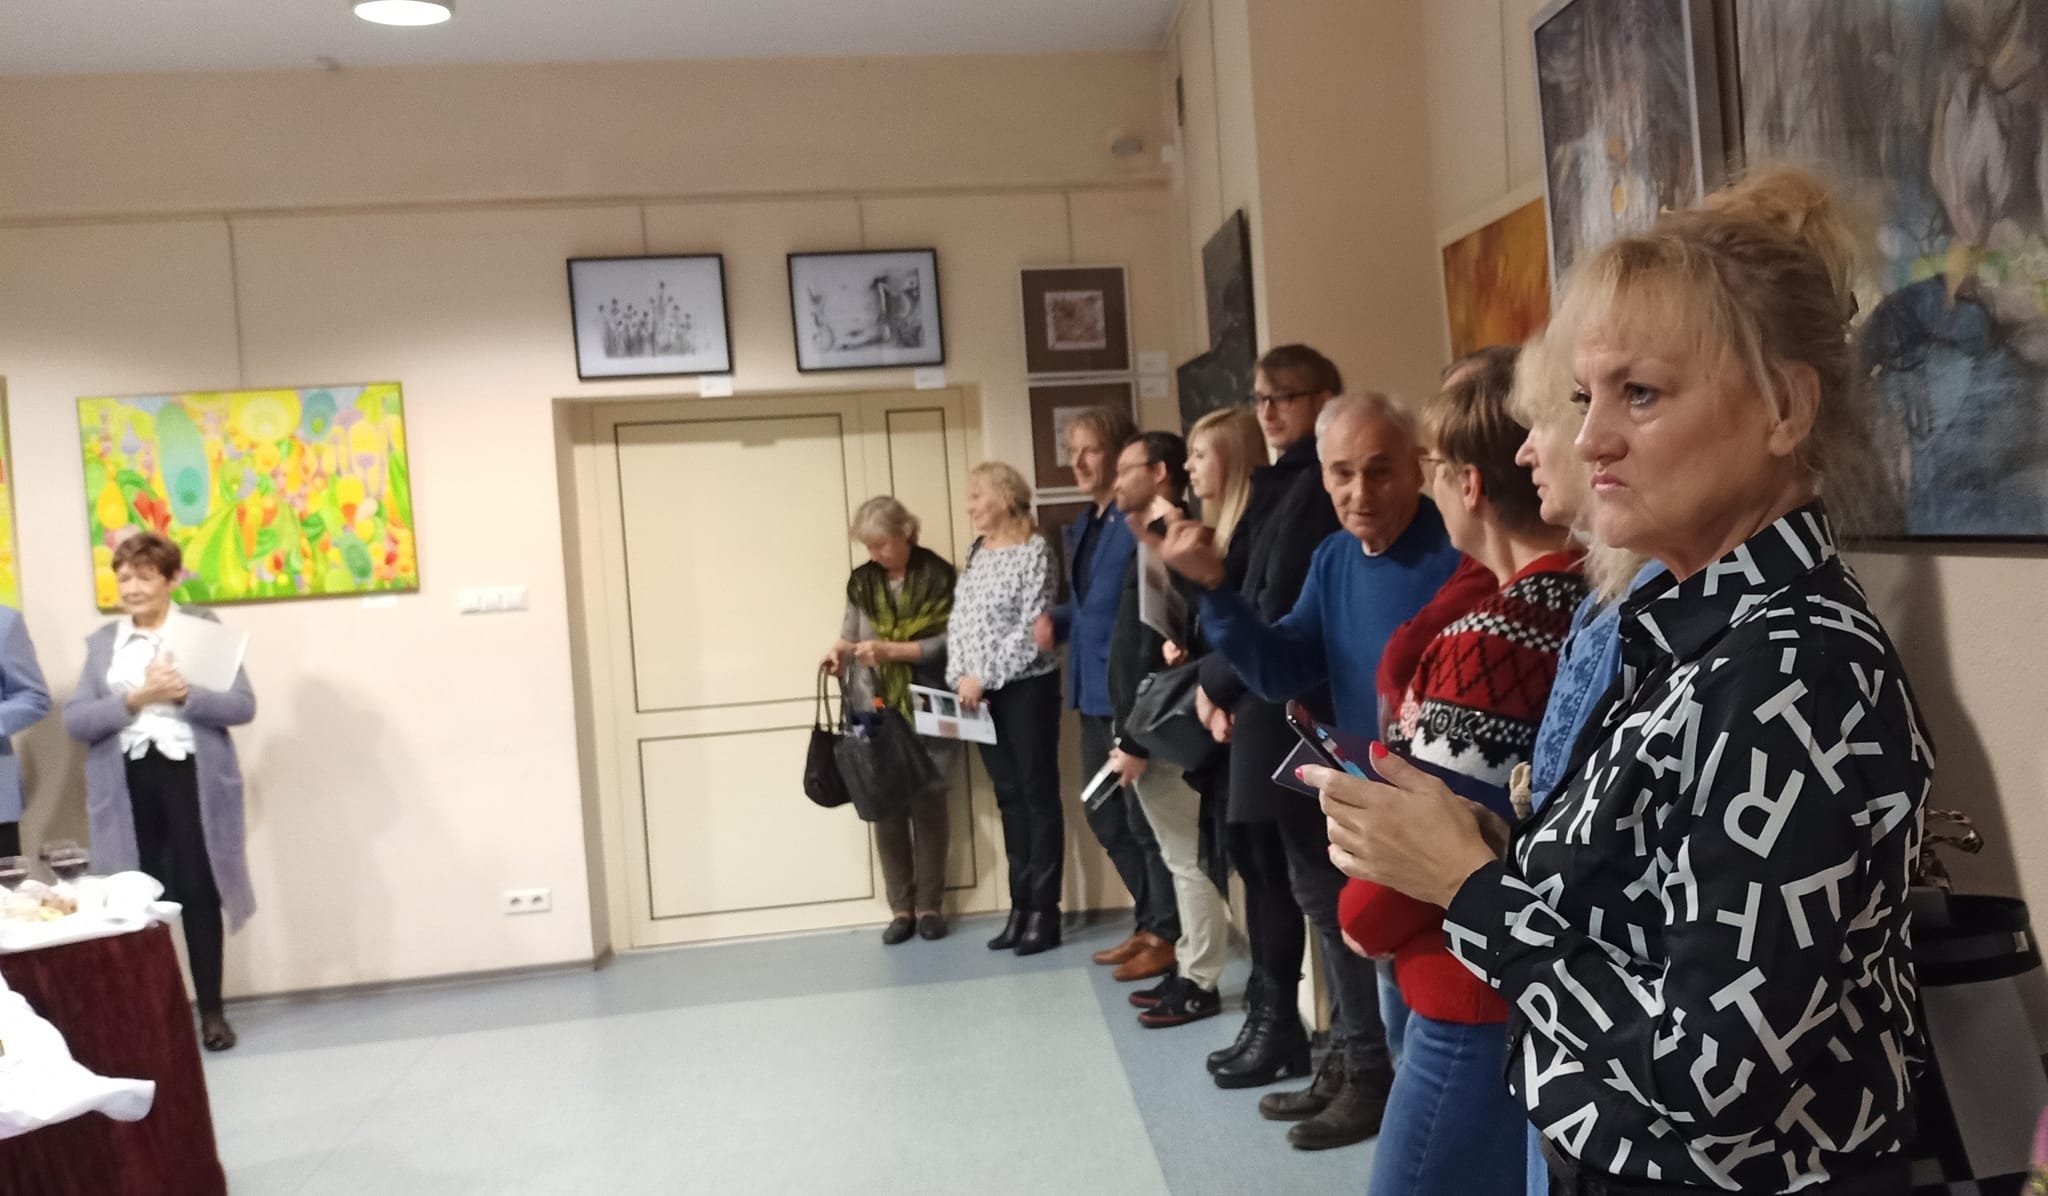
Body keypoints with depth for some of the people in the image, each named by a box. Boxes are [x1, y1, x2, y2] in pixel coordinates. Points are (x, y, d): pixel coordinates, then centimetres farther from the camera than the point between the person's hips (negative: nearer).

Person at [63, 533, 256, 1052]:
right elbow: (74, 720, 2)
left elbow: (243, 705, -3)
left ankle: (211, 1012, 12)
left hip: (192, 775, -2)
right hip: (128, 783, 2)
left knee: (198, 891, 1)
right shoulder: (102, 642, 11)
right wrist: (135, 700, -12)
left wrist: (186, 694, -18)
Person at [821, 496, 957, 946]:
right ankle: (901, 907, 11)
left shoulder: (938, 576, -4)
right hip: (875, 711, 3)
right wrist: (840, 651, -7)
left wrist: (891, 649, -17)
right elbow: (850, 635, 15)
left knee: (928, 804, 1)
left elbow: (947, 641, -9)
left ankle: (929, 905, 12)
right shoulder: (862, 581, 8)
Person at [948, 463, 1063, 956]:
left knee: (1039, 795, 0)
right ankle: (1020, 907, 18)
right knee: (1009, 798, 11)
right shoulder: (976, 553, 12)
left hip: (1026, 688, -7)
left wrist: (986, 677, -15)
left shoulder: (1035, 550, -9)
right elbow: (959, 620, 11)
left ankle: (1044, 912, 6)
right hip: (981, 694, 7)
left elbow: (1031, 628, -15)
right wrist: (960, 678, -2)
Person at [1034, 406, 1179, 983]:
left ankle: (1167, 935, 16)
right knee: (1105, 816, 17)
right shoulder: (1082, 525, 15)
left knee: (1144, 818, 1)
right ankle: (1148, 923, 31)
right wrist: (1056, 620, 4)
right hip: (1094, 690, 10)